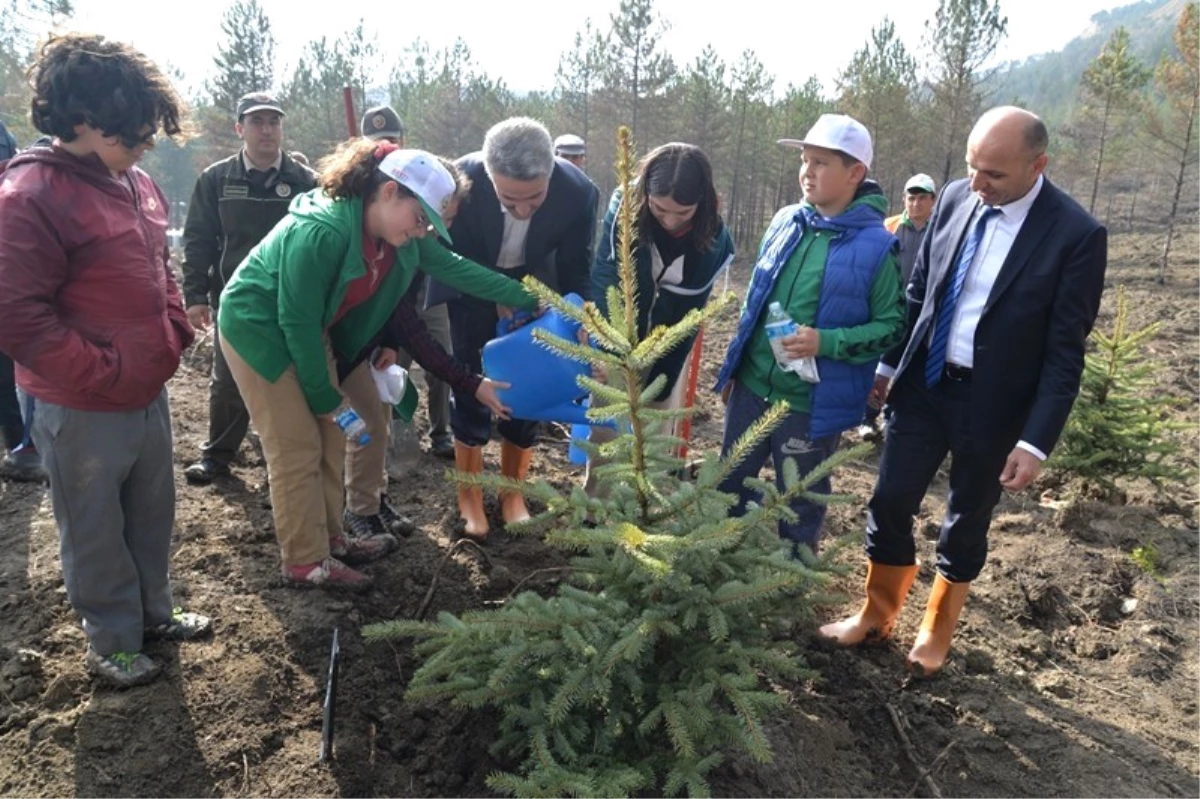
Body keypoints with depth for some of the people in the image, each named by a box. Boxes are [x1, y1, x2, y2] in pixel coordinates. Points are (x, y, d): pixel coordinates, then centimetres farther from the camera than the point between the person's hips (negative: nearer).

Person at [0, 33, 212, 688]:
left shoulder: (137, 184, 7)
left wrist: (175, 334, 8)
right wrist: (104, 372, -19)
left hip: (149, 394, 8)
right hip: (82, 411, -7)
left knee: (151, 515, 21)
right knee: (95, 532, 11)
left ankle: (154, 613, 41)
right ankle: (111, 642, 30)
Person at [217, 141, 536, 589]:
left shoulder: (396, 236, -9)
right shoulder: (320, 233, -33)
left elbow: (453, 267, -2)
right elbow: (297, 321, -27)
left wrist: (528, 300, -1)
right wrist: (325, 397, -18)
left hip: (309, 331, 8)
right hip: (259, 329, -8)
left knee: (330, 440, 10)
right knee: (297, 449, -5)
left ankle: (327, 538, 25)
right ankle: (305, 562, 8)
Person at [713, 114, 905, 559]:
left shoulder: (876, 246, -13)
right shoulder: (785, 222, 3)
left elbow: (892, 326, -10)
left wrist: (826, 342, -24)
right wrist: (734, 366, 14)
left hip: (812, 403, -5)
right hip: (751, 387, 5)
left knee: (799, 505, 13)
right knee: (729, 489, 19)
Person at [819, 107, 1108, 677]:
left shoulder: (1077, 235, -16)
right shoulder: (956, 198, -3)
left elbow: (1065, 351, -13)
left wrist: (1035, 441, -17)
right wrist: (888, 364, 10)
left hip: (993, 403, -3)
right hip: (924, 384, 4)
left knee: (966, 523, 13)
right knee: (890, 503, 8)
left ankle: (937, 630, 36)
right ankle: (877, 613, 31)